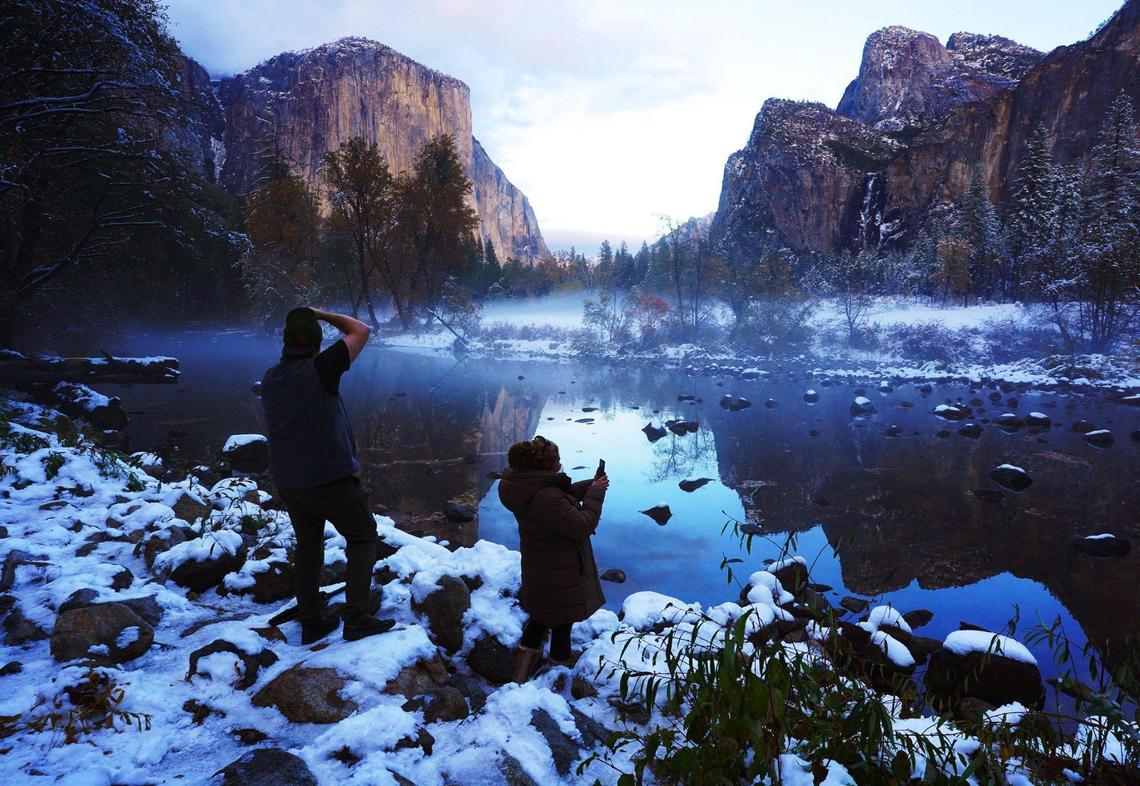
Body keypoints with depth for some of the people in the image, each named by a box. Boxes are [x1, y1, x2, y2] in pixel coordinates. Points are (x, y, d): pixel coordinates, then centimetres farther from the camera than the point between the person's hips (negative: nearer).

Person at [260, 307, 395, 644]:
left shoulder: (270, 379, 2)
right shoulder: (319, 370, -18)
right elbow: (361, 331, -8)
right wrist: (322, 314, 3)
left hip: (288, 480, 6)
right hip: (332, 477, -6)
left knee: (308, 545, 20)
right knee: (363, 538, 9)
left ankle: (311, 623, 25)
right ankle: (356, 618, 4)